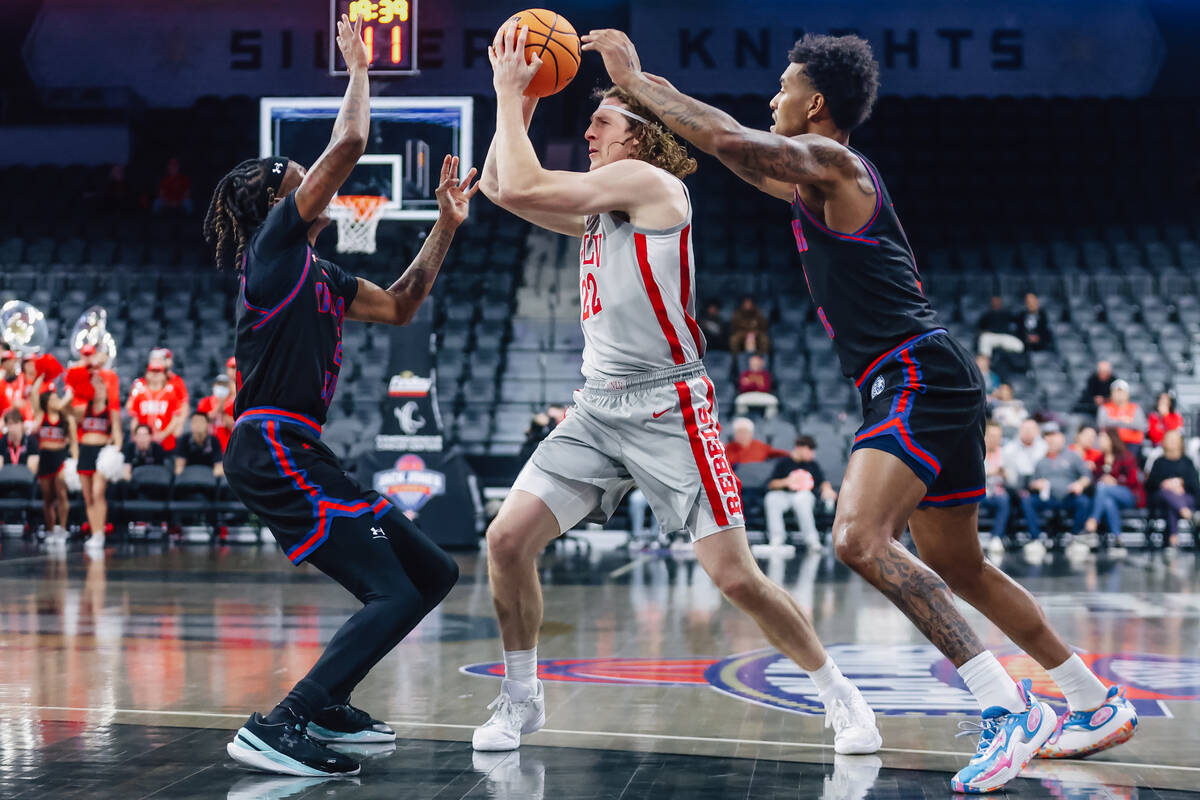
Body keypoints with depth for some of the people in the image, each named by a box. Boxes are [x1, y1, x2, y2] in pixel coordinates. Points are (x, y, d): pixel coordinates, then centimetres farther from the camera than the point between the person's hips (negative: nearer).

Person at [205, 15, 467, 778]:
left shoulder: (320, 274, 21)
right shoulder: (276, 242, -4)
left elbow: (400, 307, 28)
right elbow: (348, 144, -10)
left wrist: (447, 225, 25)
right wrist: (358, 64, 4)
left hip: (299, 451, 10)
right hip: (272, 450, -10)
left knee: (433, 572, 13)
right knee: (392, 595, -17)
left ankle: (325, 704, 16)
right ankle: (276, 728, -19)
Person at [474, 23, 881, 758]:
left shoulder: (651, 183, -8)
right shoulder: (600, 211, 18)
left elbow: (523, 187, -13)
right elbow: (498, 186, 20)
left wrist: (509, 94, -2)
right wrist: (517, 98, 12)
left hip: (668, 411, -8)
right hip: (598, 411, 8)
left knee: (737, 578, -8)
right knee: (507, 540, -5)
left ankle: (841, 696, 12)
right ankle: (521, 701, 11)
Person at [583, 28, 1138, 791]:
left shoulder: (831, 161, -7)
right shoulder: (821, 180, 22)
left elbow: (730, 139, -21)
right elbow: (751, 162, 37)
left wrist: (636, 78, -9)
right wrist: (644, 96, 36)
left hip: (918, 376, -11)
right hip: (934, 384, 11)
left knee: (860, 537, -26)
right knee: (959, 568, 18)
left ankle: (1011, 709, -26)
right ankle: (1099, 705, 29)